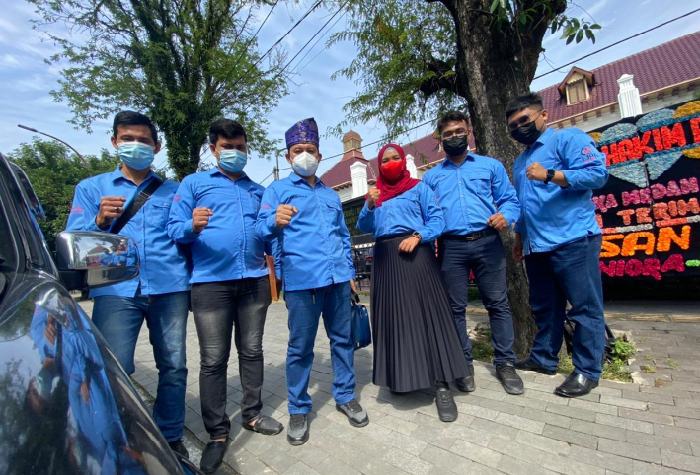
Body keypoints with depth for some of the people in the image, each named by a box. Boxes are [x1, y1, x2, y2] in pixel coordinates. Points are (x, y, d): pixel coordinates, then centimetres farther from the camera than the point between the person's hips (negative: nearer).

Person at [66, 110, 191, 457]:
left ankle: (170, 438, 24)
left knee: (174, 366, 6)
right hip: (116, 290, 0)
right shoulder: (91, 188, 16)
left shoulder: (173, 191, 16)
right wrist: (100, 222, -11)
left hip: (169, 288, 1)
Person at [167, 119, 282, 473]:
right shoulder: (194, 183, 7)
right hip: (211, 282, -3)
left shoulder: (258, 190, 17)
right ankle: (217, 433, 22)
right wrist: (192, 226, -23)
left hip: (254, 280, 4)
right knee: (213, 360, 4)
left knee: (252, 351, 12)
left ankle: (252, 415, 30)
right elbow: (174, 229, -2)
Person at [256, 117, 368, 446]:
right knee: (300, 346, 5)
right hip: (301, 280, -4)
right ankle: (298, 409, 25)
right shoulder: (277, 190, 5)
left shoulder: (331, 195, 20)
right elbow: (262, 229, -9)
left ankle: (345, 396, 31)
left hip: (337, 278, 5)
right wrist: (276, 221, -32)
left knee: (342, 338, 12)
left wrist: (349, 271, 15)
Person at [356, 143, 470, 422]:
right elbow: (364, 227, 6)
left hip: (415, 253, -3)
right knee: (393, 317, 7)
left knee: (428, 314, -6)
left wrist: (418, 236, -17)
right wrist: (369, 206, -12)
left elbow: (437, 218, -1)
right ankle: (400, 377, 24)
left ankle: (441, 385, 3)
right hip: (385, 258, 4)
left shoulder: (418, 188, 9)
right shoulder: (375, 194, 18)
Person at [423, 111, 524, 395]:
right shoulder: (431, 176, 15)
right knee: (456, 307, 5)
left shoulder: (491, 166, 13)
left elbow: (510, 199, 7)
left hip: (487, 243, 0)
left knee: (498, 304, 4)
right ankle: (463, 363, 19)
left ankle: (505, 363, 20)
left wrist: (505, 216, -15)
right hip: (451, 248, 1)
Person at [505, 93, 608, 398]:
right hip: (536, 247, 8)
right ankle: (543, 358, 26)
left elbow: (597, 172, -13)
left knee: (585, 308, 2)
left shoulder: (568, 138, 1)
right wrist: (519, 239, 23)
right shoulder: (520, 162, 23)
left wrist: (550, 175, -23)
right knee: (544, 307, 14)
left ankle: (587, 371, 14)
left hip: (573, 241, -7)